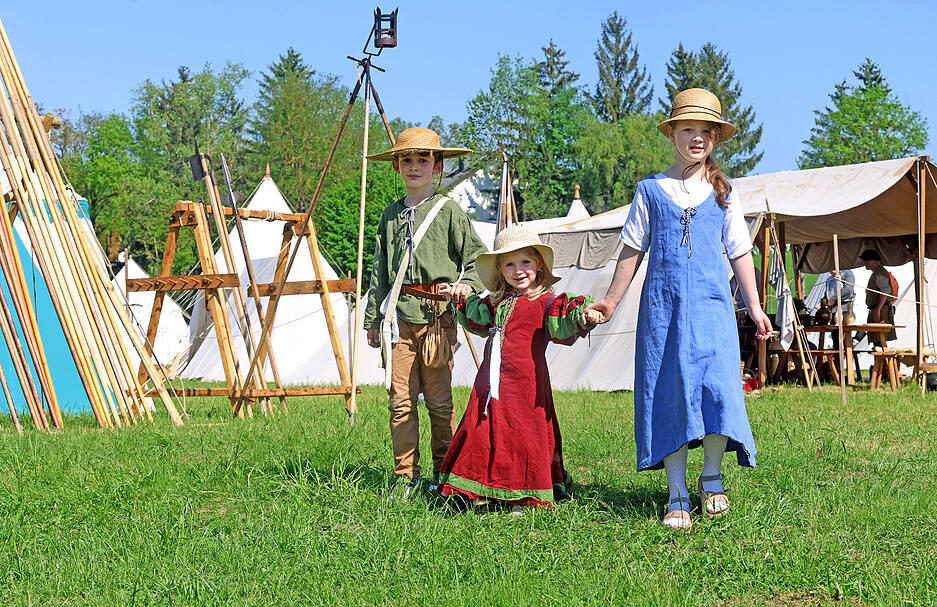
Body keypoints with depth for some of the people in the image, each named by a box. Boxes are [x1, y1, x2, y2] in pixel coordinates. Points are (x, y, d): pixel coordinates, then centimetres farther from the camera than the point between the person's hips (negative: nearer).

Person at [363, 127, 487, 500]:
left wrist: (466, 284, -15)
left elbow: (477, 257, 4)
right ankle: (406, 474, 10)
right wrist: (373, 319, 16)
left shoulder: (449, 211, 3)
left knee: (439, 399, 0)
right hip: (399, 315, 3)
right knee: (401, 400, 1)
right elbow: (380, 270, 17)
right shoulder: (391, 214, 14)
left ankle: (444, 471, 13)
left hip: (437, 314, -3)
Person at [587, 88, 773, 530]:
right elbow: (633, 250, 13)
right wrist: (611, 301, 10)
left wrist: (754, 307, 8)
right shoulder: (651, 190, 10)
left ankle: (712, 479, 9)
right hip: (663, 304, 0)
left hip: (711, 303, 0)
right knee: (669, 392, -2)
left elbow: (740, 254, 14)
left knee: (718, 387, -14)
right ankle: (677, 497, 5)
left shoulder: (723, 194, 13)